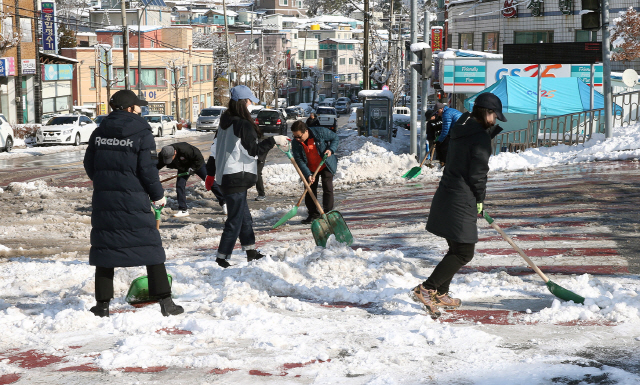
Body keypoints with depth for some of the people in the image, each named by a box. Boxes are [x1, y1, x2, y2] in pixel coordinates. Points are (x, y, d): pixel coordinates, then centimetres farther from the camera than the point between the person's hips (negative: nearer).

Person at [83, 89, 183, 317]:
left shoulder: (100, 132, 7)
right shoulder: (142, 134, -7)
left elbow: (89, 165, 11)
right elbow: (148, 170, -10)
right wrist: (158, 196, 4)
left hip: (103, 199, 4)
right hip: (134, 201, -4)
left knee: (104, 248, 11)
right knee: (151, 249, 3)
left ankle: (102, 304, 12)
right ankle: (165, 302, 2)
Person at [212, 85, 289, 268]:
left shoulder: (225, 123, 10)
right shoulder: (244, 125, -17)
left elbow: (217, 147, 17)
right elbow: (254, 150, -17)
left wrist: (211, 172, 24)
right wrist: (274, 140, -11)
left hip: (226, 176, 10)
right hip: (237, 177, -10)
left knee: (244, 217, 19)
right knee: (235, 220, -5)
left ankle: (251, 252, 27)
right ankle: (222, 258, -4)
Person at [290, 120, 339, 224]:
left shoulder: (321, 132, -23)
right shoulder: (296, 143, -16)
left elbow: (335, 138, -5)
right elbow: (299, 160, -17)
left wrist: (331, 149, -22)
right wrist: (308, 175, -26)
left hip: (326, 166, -3)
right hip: (310, 169, 3)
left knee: (328, 189, -7)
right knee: (310, 190, 2)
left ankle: (327, 213, 1)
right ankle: (313, 214, 13)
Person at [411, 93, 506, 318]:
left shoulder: (462, 129, 12)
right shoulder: (480, 138, -14)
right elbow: (477, 174, -14)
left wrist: (492, 131, 17)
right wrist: (480, 200, 0)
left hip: (447, 196, 10)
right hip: (461, 202, -10)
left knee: (457, 249, 20)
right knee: (464, 253, -6)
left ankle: (440, 293, 27)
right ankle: (426, 289, -12)